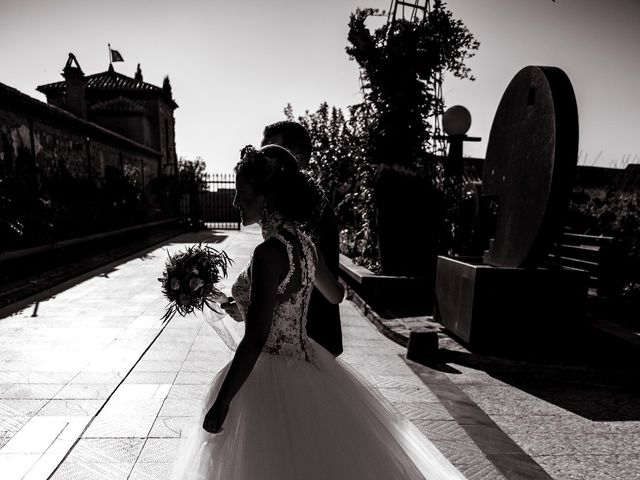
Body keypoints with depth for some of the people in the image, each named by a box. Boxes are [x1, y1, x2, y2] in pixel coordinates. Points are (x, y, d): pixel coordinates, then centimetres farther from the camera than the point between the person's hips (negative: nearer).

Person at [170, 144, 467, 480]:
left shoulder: (268, 253, -26)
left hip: (275, 379, -8)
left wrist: (220, 403, -17)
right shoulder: (304, 244, -1)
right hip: (305, 363, 8)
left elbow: (255, 340, -26)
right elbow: (336, 295, 14)